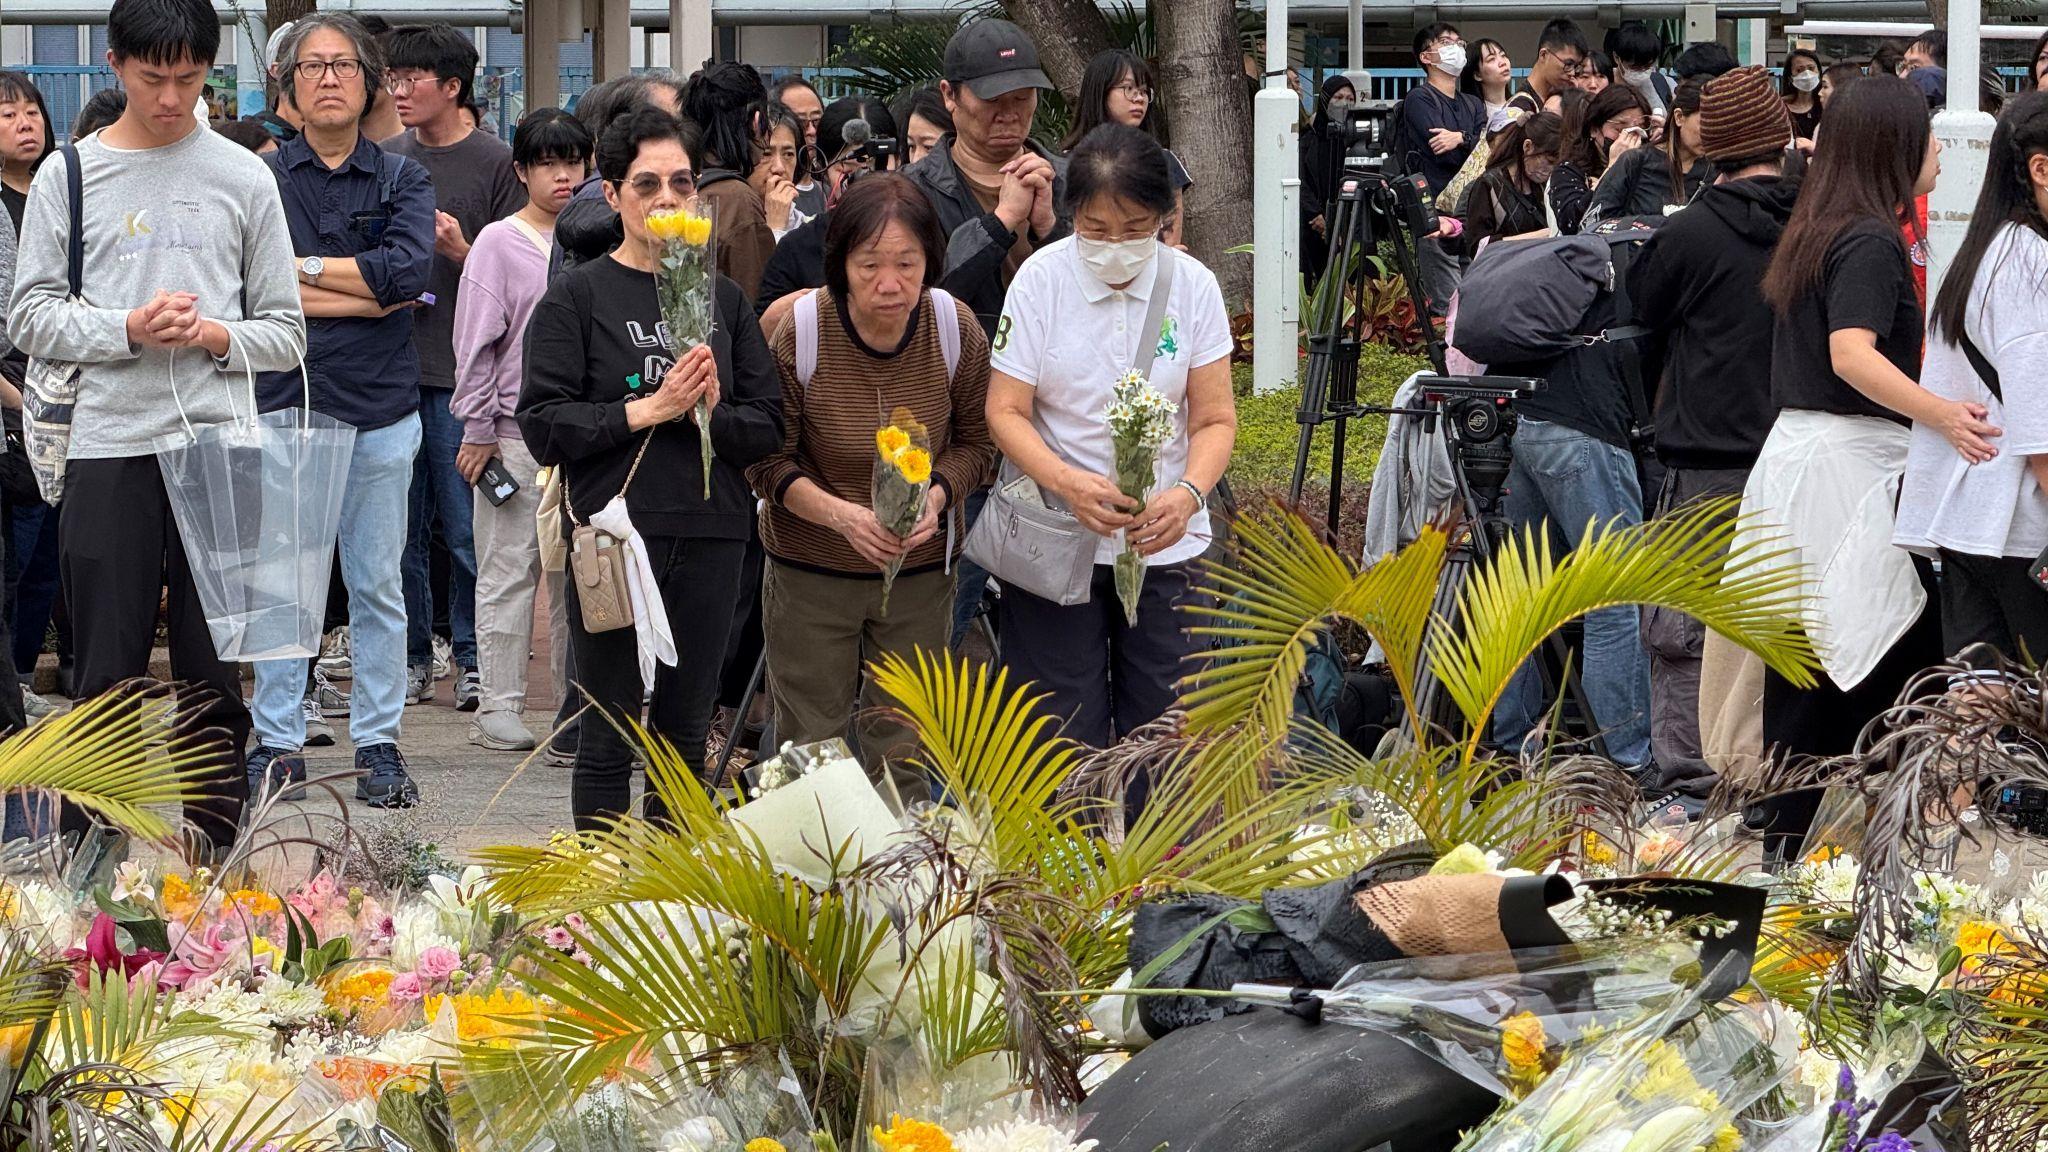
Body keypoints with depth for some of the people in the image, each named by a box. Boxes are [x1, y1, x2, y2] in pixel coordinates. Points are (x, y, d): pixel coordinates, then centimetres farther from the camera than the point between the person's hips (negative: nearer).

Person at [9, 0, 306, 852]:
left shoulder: (242, 177, 8)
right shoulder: (70, 175, 5)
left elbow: (286, 333, 9)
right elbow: (31, 315, 3)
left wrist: (215, 336, -10)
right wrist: (129, 329, -12)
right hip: (109, 452, -1)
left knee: (217, 681, 4)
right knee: (107, 676, 1)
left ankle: (212, 869, 11)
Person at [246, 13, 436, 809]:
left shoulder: (402, 182, 7)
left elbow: (409, 269, -11)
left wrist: (306, 269, -8)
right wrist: (368, 295, -11)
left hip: (380, 412, 1)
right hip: (282, 406, -1)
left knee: (378, 586, 6)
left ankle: (378, 743, 12)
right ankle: (277, 744, 9)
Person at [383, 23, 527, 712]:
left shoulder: (495, 163, -2)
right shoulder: (386, 160, 12)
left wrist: (462, 253, -17)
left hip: (460, 371, -4)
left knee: (465, 530, -2)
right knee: (401, 528, 6)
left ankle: (472, 659, 7)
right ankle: (412, 658, 14)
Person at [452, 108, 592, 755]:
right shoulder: (500, 243, -1)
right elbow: (477, 343, -3)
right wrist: (478, 429, -6)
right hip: (516, 429, -4)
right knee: (509, 569, 0)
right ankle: (500, 708, 4)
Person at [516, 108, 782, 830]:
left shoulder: (723, 299, 12)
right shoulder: (577, 297, 1)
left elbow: (769, 425, 9)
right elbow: (544, 426, -7)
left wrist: (712, 413, -11)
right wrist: (647, 410, -14)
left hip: (709, 538, 4)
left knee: (686, 735, 8)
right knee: (610, 738, 0)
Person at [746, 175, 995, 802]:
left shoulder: (956, 330, -11)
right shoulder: (798, 334, -17)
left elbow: (976, 441, 4)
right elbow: (769, 462, -8)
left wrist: (936, 496, -17)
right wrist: (840, 514, -25)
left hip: (920, 573, 1)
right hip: (811, 573, -1)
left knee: (904, 756, 8)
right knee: (811, 750, 6)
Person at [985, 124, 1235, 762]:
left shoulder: (1192, 284, -2)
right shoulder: (1042, 279, -6)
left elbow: (1214, 418, -2)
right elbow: (1006, 412, -7)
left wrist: (1189, 494, -24)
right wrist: (1070, 484, -26)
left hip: (1164, 542, 1)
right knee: (1065, 736, 0)